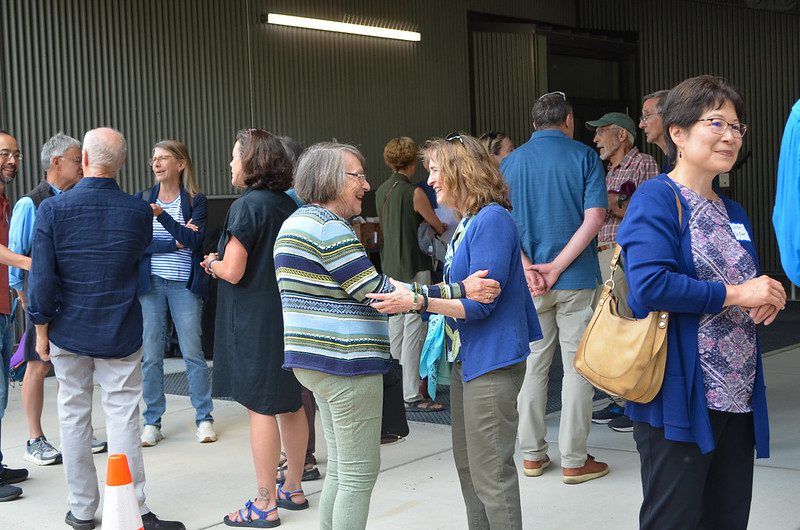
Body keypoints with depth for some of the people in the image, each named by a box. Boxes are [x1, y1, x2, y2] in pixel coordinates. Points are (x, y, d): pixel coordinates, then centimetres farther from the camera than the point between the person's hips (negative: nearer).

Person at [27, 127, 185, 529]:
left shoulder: (52, 209, -12)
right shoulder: (139, 212, -7)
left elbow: (42, 277, -11)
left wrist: (41, 329, -1)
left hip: (69, 331, 0)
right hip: (120, 334, 0)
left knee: (73, 416, 11)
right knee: (123, 418, 3)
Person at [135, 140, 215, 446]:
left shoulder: (196, 201, 3)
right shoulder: (142, 199, 7)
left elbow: (195, 240, -12)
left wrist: (163, 216, -22)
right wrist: (175, 242, -11)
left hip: (184, 284, -2)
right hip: (150, 283, 2)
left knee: (193, 352, -1)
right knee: (151, 355, 3)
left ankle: (204, 419, 9)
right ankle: (152, 422, 11)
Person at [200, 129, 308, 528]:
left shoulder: (247, 206, -15)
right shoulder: (288, 205, 8)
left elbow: (233, 272, -17)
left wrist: (213, 264, 4)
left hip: (255, 321, -8)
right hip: (290, 314, 8)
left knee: (260, 408, -2)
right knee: (292, 404, 14)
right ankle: (293, 488, 26)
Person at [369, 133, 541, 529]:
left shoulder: (492, 220, -18)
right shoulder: (467, 223, 11)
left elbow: (479, 303, -22)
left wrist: (417, 301, -26)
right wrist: (408, 292, 12)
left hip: (491, 361, -10)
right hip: (466, 358, 10)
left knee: (490, 472, -4)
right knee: (467, 463, 18)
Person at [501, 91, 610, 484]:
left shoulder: (510, 162, 6)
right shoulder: (584, 156, -3)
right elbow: (593, 218, -13)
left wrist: (528, 269, -10)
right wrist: (556, 267, -13)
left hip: (528, 283, 3)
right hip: (576, 279, -3)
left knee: (533, 364, 12)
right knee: (577, 367, 3)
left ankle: (532, 454, 18)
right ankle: (574, 460, 6)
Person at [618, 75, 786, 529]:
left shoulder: (734, 213, 15)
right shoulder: (657, 199, -10)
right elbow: (650, 285, -25)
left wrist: (767, 298, 1)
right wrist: (735, 294, -17)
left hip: (737, 400, 8)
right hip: (680, 400, -8)